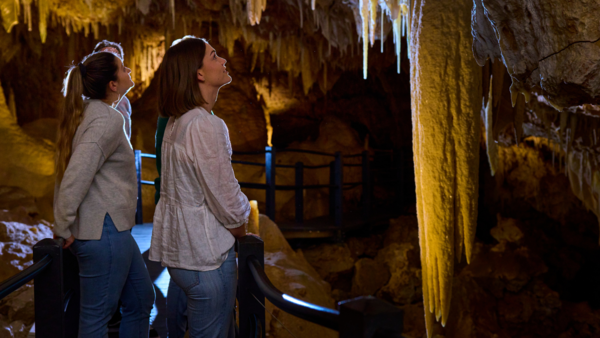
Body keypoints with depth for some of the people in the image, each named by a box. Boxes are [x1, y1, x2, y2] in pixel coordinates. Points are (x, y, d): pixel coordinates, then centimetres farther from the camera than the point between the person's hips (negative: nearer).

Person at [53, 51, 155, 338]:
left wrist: (65, 224, 16)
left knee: (142, 299, 19)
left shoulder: (89, 113, 12)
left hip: (115, 230, 10)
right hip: (105, 231, -10)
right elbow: (76, 175, -26)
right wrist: (63, 229, -16)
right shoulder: (108, 119, -17)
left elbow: (70, 171, 17)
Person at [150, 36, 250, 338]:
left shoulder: (177, 122, 10)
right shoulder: (204, 125, -22)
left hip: (178, 244, 10)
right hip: (205, 250, -10)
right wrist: (239, 224, -1)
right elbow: (224, 194, -21)